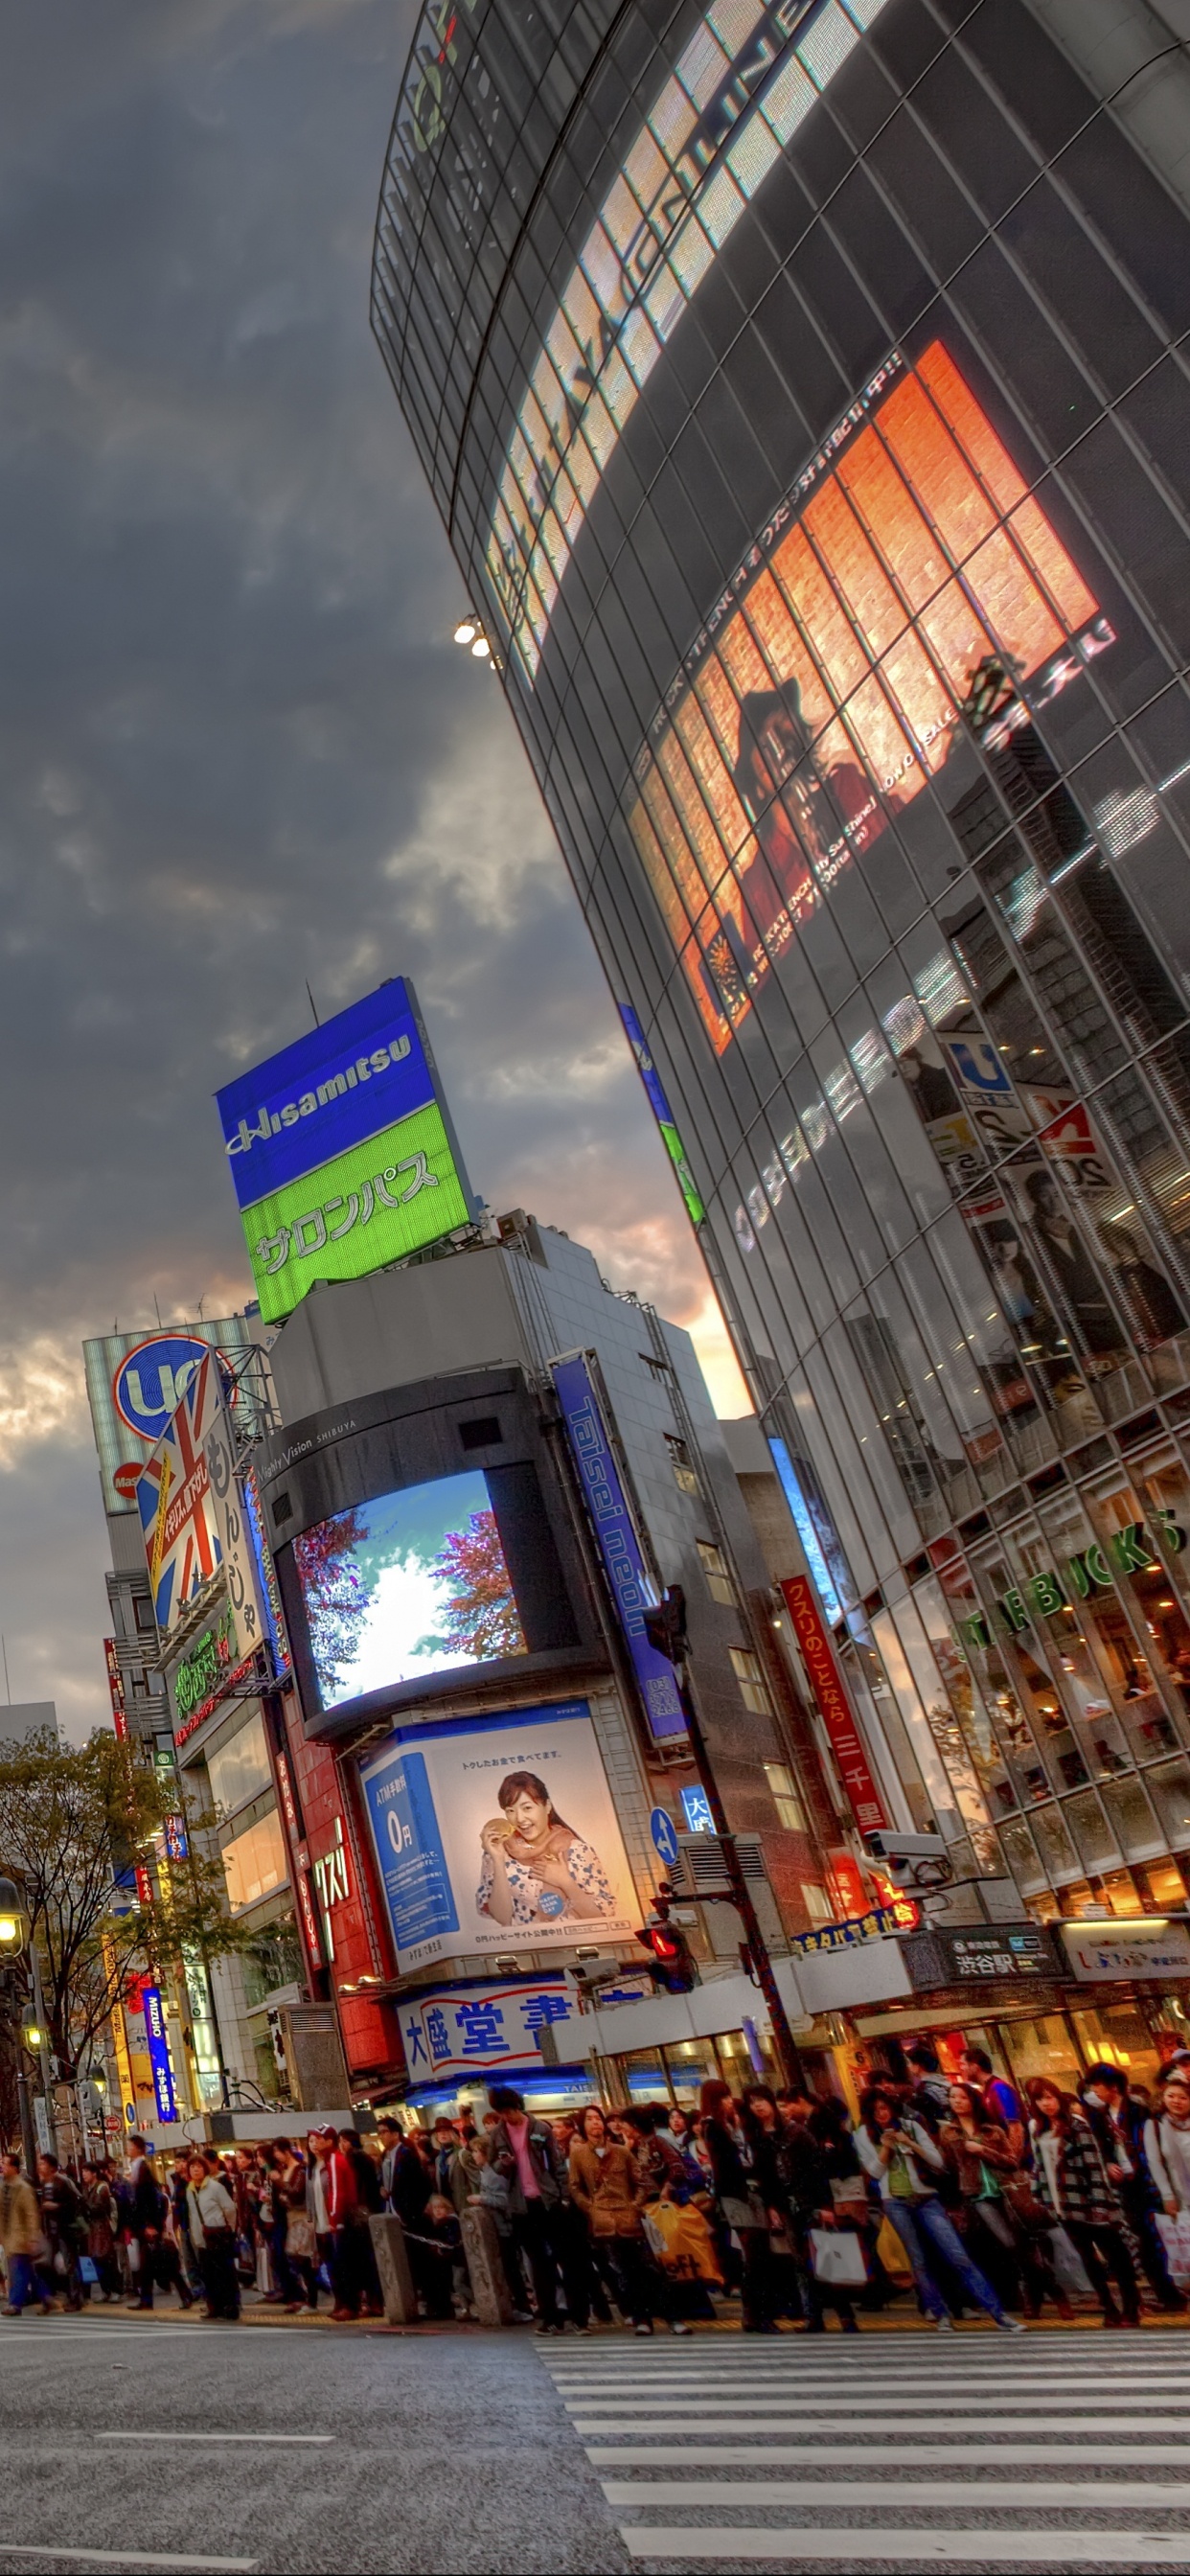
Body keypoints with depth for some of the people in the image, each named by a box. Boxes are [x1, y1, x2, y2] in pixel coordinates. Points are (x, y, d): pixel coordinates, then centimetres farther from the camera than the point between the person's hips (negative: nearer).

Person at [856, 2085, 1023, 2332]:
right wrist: (885, 2147, -16)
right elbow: (875, 2171, -1)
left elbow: (938, 2162, -2)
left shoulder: (910, 2125, 1)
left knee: (959, 2257, -7)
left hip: (926, 2199, 0)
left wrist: (910, 2143, -15)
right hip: (895, 2203, 1)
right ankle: (942, 2315, 14)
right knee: (919, 2262, 0)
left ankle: (998, 2315, -7)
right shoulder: (864, 2134, 3)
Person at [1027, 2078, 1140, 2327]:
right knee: (1089, 2259, 11)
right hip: (1065, 2207, 5)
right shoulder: (1036, 2128, 7)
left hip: (1089, 2203, -5)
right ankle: (1109, 2309, 21)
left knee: (1114, 2255, 3)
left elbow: (1094, 2163, -13)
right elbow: (1040, 2167, 11)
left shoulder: (1076, 2123, -9)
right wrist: (1045, 2200, 7)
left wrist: (1100, 2202, -17)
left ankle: (1131, 2308, 15)